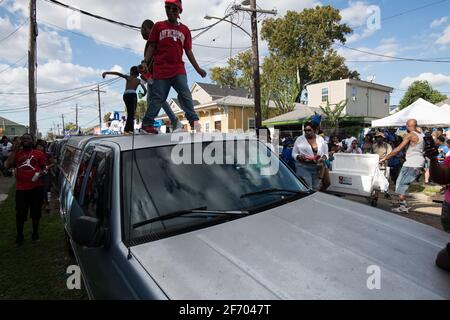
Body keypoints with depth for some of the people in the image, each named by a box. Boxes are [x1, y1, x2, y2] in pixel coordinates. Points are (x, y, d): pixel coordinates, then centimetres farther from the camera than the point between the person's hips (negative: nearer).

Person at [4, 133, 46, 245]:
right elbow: (8, 165, -8)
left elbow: (44, 167, 8)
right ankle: (19, 235, 23)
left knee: (36, 212, 11)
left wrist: (41, 173, -14)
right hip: (21, 189, 0)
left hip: (36, 188, 0)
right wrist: (14, 150, -7)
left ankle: (35, 232, 28)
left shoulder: (39, 154, 4)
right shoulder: (16, 154, 7)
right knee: (20, 214, 6)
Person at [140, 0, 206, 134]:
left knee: (185, 95, -12)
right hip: (161, 70, -1)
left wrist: (198, 69, 8)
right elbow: (152, 46, 7)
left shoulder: (185, 30, 12)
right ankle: (147, 123, 12)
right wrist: (145, 63, -6)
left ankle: (194, 121, -8)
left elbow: (188, 51, 13)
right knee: (158, 99, 0)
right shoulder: (158, 26, 9)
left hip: (179, 70, 2)